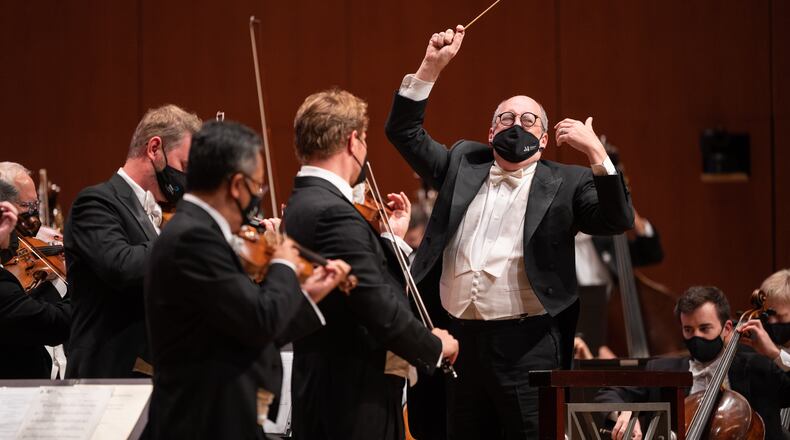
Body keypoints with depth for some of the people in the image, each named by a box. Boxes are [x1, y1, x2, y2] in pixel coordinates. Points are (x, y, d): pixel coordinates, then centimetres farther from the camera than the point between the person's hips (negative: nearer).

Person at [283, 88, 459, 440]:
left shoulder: (304, 205, 12)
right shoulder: (333, 213, -19)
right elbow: (378, 308, -22)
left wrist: (393, 238, 20)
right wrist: (434, 346, -8)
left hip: (324, 391, 10)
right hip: (353, 401, -10)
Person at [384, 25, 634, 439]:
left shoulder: (565, 183, 5)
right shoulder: (462, 165, 16)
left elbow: (618, 220, -9)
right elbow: (404, 131, 15)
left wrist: (595, 152, -20)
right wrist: (431, 66, 5)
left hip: (526, 347, -4)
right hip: (459, 341, 4)